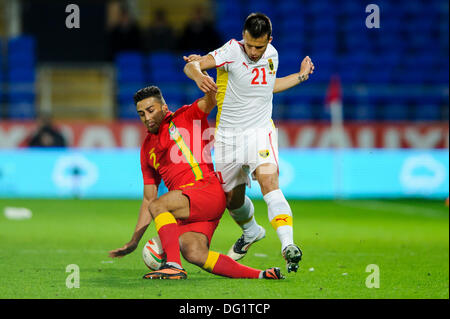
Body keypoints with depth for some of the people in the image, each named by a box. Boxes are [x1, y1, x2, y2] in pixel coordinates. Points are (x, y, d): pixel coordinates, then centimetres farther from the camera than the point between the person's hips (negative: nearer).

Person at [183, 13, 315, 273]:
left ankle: (288, 245, -39)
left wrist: (301, 76, 23)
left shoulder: (272, 55, 2)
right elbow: (191, 65, -24)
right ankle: (251, 231, 46)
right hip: (228, 136, -1)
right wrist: (199, 76, -46)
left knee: (269, 182, -25)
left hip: (260, 132, 1)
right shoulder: (232, 51, -14)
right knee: (232, 198, 12)